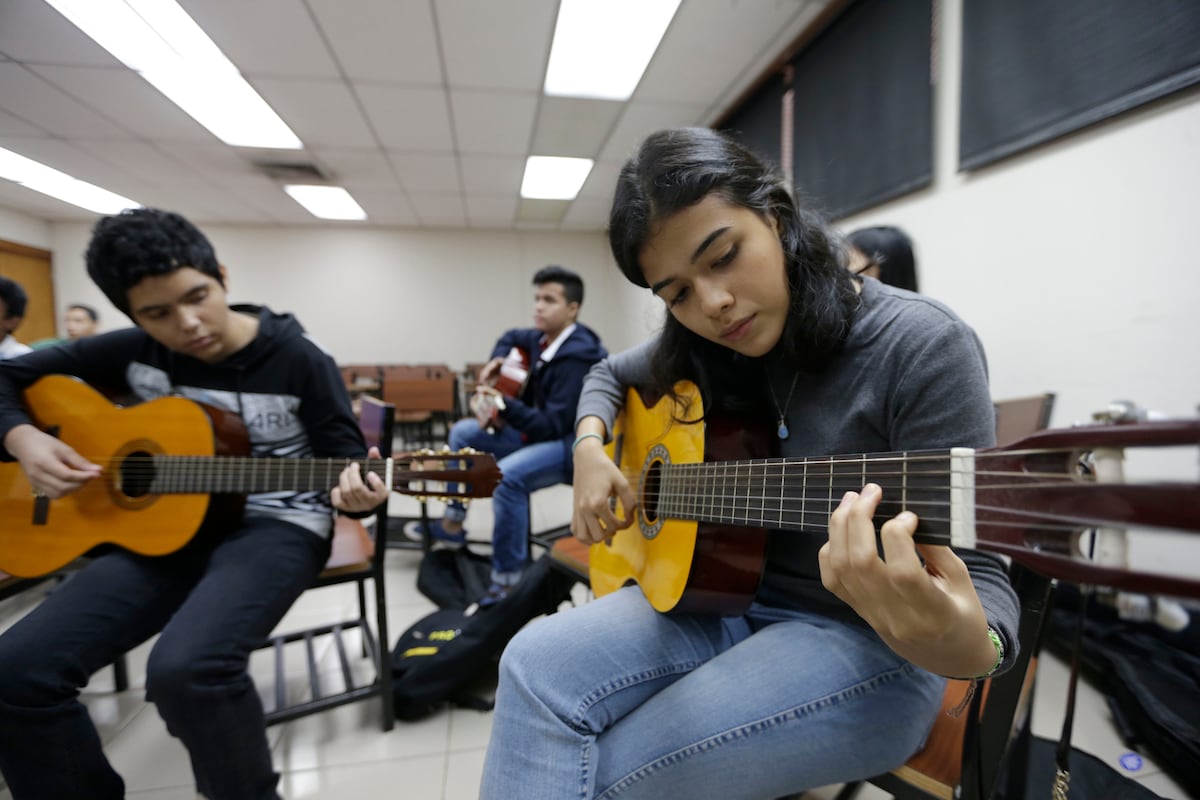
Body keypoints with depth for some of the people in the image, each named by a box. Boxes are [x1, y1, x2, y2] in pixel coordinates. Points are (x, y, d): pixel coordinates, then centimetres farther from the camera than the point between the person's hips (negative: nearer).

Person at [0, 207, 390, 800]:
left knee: (186, 667, -31)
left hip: (275, 526, -5)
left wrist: (356, 494, -32)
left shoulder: (299, 361, -10)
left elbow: (346, 461, -8)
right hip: (167, 526, 5)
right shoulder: (132, 353, 3)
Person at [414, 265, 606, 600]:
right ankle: (452, 523, 21)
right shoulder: (544, 339, 3)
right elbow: (512, 337, 27)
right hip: (543, 429, 11)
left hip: (574, 443, -10)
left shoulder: (577, 358, -24)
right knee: (463, 432, 15)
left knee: (506, 476, -36)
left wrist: (504, 405, -32)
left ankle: (507, 584, -22)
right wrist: (496, 360, 9)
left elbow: (553, 425, -27)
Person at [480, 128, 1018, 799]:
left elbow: (974, 567, -18)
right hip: (721, 594, 6)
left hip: (865, 636, -5)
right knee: (537, 665, -17)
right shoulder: (704, 349, 1)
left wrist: (969, 646, -41)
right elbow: (609, 375, 19)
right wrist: (590, 447, -1)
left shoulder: (921, 346, -17)